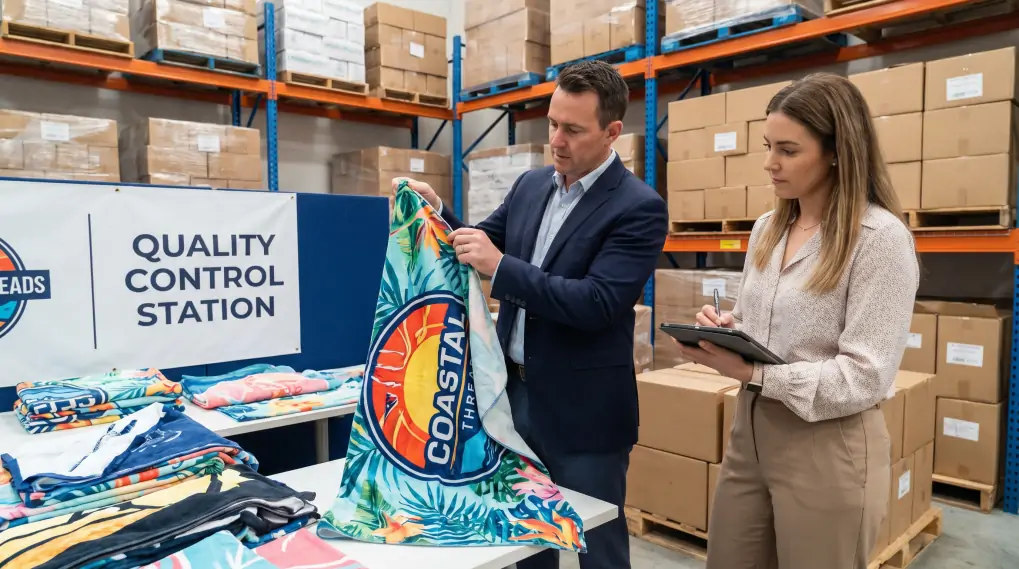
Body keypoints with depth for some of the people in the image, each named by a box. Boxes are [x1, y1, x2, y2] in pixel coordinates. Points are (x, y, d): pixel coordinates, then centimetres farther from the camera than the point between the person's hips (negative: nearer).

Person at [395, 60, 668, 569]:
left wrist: (501, 267, -29)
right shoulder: (530, 185, 6)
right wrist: (437, 212, -6)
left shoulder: (639, 207, -15)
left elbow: (597, 303, -24)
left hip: (581, 410, -6)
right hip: (514, 391, 6)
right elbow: (477, 249, 12)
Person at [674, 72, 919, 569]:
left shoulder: (881, 236, -14)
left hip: (828, 444, -6)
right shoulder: (767, 228, 7)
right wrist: (723, 328, -5)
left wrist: (753, 373, -23)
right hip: (750, 427, 7)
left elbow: (865, 377, -18)